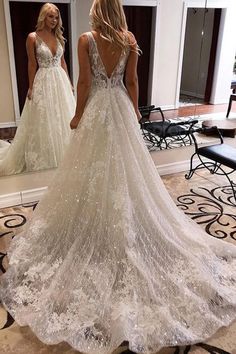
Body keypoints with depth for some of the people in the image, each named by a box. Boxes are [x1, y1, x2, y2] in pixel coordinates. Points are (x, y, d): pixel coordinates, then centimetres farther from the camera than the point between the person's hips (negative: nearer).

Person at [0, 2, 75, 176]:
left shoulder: (59, 37, 8)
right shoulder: (33, 38, -7)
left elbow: (62, 61, 14)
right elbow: (32, 64, -6)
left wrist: (69, 82, 12)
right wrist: (31, 87, -7)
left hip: (61, 81, 6)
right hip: (43, 82, -5)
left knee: (63, 117, 11)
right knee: (43, 120, 4)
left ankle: (62, 154, 27)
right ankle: (43, 157, 19)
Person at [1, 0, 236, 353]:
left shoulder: (86, 40, -5)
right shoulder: (130, 40, 2)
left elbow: (84, 82, -7)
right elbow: (132, 82, 2)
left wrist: (78, 115, 4)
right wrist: (134, 112, 14)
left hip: (96, 108, -2)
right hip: (121, 108, 3)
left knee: (95, 168, 7)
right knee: (125, 169, 11)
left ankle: (95, 225, 18)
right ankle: (127, 230, 23)